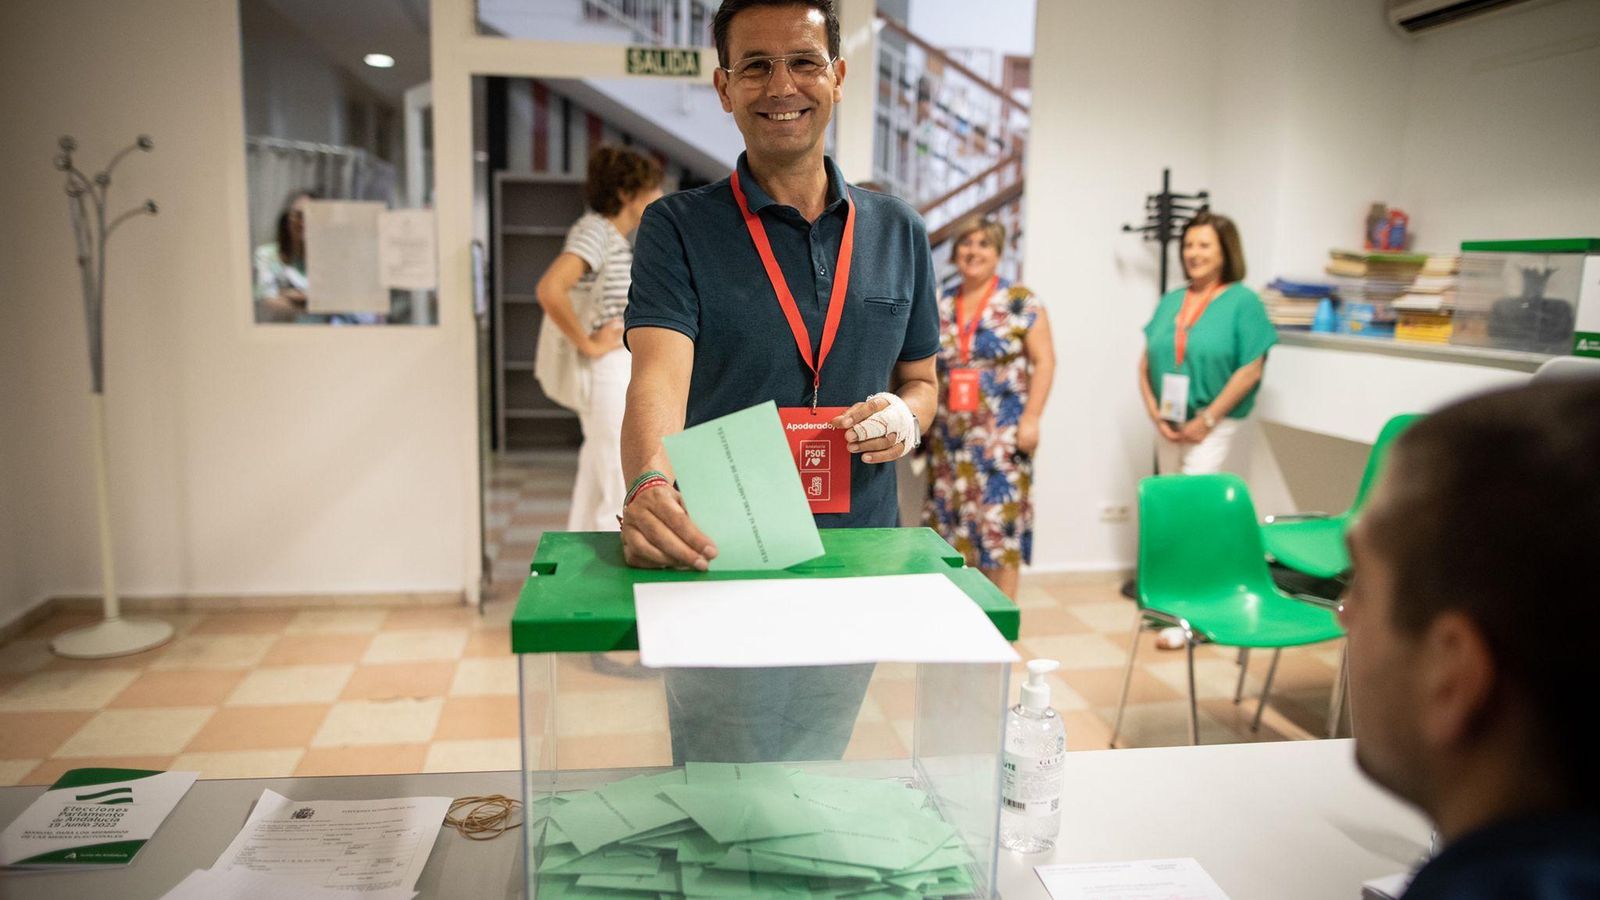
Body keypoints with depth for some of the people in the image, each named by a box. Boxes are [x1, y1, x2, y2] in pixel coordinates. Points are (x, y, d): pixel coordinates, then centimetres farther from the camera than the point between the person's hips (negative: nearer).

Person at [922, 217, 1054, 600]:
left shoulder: (1019, 301, -2)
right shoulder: (940, 306, 11)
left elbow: (1043, 360, -5)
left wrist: (1031, 418, -12)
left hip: (1001, 434, -4)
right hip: (950, 435, 5)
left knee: (999, 518, -5)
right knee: (949, 520, 5)